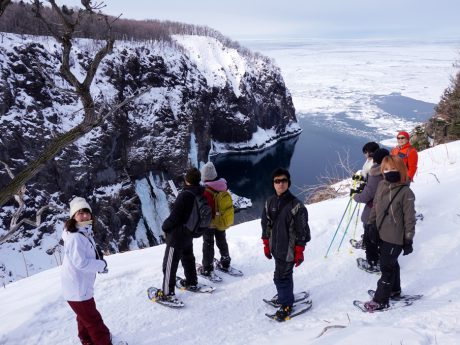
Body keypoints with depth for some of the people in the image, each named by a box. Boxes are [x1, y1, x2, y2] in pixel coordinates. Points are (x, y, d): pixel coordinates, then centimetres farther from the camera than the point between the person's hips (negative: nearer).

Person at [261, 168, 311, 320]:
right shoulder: (270, 202, 1)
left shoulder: (296, 205, -16)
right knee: (285, 274, 21)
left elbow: (302, 230, -12)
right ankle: (285, 296, 43)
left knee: (281, 277, 0)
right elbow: (266, 225, 10)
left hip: (288, 249, -5)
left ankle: (286, 305, 20)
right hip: (276, 248, 5)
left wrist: (299, 252, -10)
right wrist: (266, 245, 12)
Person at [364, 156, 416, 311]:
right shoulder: (382, 185, 0)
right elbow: (375, 207, 10)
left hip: (395, 237, -7)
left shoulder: (406, 192, -18)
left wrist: (408, 240, -10)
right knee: (391, 263, 23)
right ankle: (394, 290, 42)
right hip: (382, 234, 7)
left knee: (387, 267, 1)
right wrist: (372, 226, 7)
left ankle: (381, 300, 13)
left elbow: (409, 218, -14)